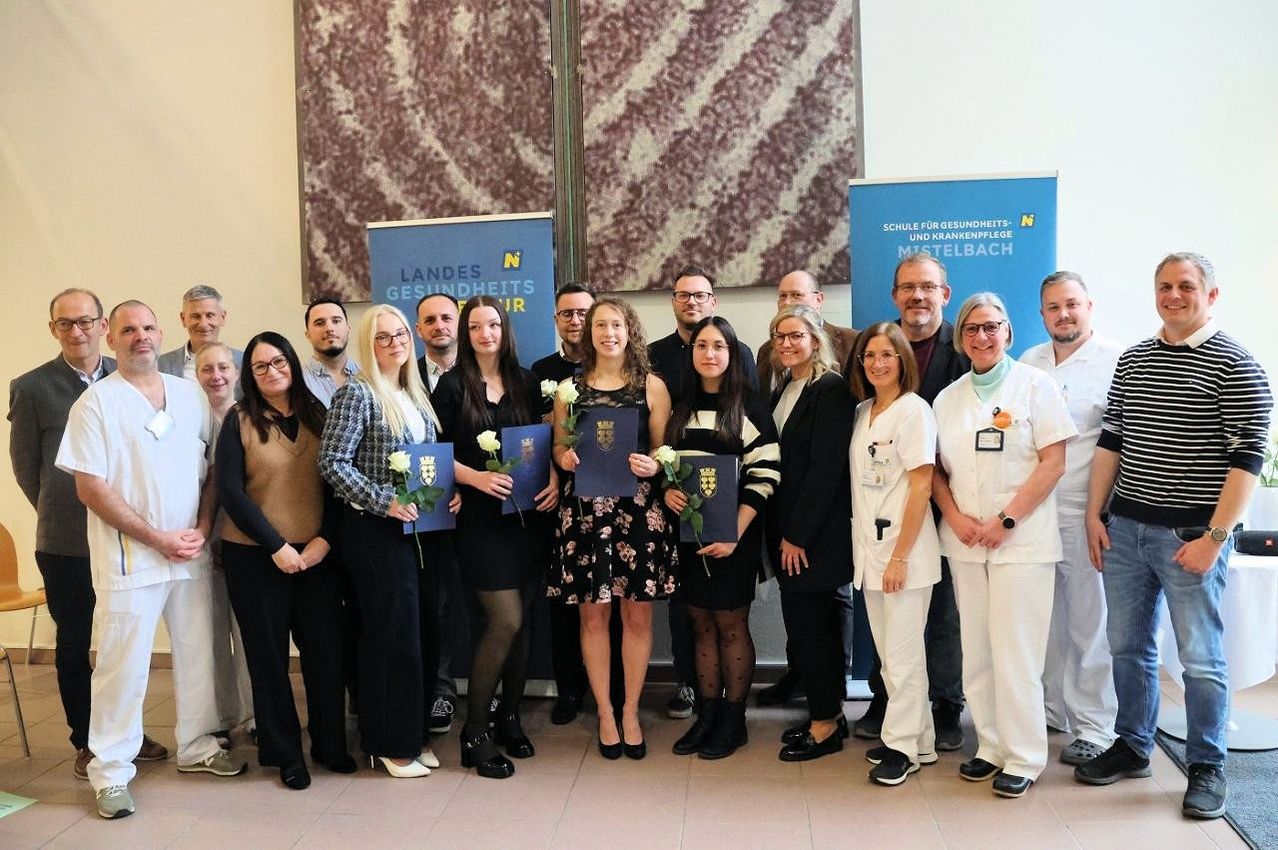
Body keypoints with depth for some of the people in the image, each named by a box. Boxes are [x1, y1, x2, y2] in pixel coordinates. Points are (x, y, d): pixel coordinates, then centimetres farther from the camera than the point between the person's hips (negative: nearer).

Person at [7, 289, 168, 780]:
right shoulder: (31, 387, -5)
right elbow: (25, 467, 3)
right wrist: (60, 514, 7)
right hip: (65, 542, -2)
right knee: (73, 644, 10)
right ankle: (86, 742, 24)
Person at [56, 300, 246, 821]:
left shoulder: (190, 395, 9)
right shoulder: (96, 401, -4)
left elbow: (213, 469, 11)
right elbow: (90, 487, -9)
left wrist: (202, 529, -4)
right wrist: (158, 538, -12)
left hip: (192, 553, 4)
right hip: (129, 557, -4)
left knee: (197, 654, 13)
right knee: (123, 664, 1)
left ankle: (196, 747, 30)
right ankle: (111, 771, 16)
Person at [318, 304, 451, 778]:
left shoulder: (416, 394, 13)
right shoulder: (357, 393, -9)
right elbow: (332, 463, -15)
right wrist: (384, 501, -20)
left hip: (421, 526, 7)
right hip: (376, 531, -7)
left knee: (425, 629, 11)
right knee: (393, 634, -1)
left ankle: (414, 734, 26)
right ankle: (390, 744, 16)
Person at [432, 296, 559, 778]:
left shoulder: (526, 383, 10)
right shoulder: (453, 385, 0)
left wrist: (554, 477, -6)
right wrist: (476, 477, -18)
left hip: (529, 513, 4)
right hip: (481, 517, -4)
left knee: (522, 620, 9)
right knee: (505, 621, -9)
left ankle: (510, 717, 26)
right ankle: (474, 734, 6)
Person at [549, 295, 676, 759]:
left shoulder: (652, 387, 4)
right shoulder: (569, 388, 8)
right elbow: (558, 447, 14)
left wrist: (653, 465, -14)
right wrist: (564, 458, -7)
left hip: (639, 508, -1)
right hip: (584, 508, 1)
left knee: (638, 614, 5)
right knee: (593, 614, 6)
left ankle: (630, 711, 22)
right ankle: (605, 713, 21)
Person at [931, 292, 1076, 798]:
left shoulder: (1035, 385, -1)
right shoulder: (948, 398, 12)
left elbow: (1053, 462, -6)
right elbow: (936, 469, 13)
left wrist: (1006, 519, -12)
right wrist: (955, 516, -4)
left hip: (1022, 540, -4)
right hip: (964, 542, 4)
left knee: (1016, 652, -4)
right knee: (976, 651, 8)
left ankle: (1024, 758, 9)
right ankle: (990, 747, 21)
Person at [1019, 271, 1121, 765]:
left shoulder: (1116, 362, -5)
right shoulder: (1029, 363, 13)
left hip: (1085, 515, -5)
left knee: (1091, 625, 2)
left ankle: (1094, 726, 16)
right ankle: (1050, 708, 29)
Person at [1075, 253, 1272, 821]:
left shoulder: (1235, 365, -6)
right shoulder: (1132, 360, 10)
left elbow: (1247, 457, -10)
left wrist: (1215, 537, -15)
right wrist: (1094, 515, 8)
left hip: (1190, 535, -5)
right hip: (1124, 528, 5)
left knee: (1200, 658, 5)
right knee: (1127, 645, 14)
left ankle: (1207, 767, 21)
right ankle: (1132, 746, 30)